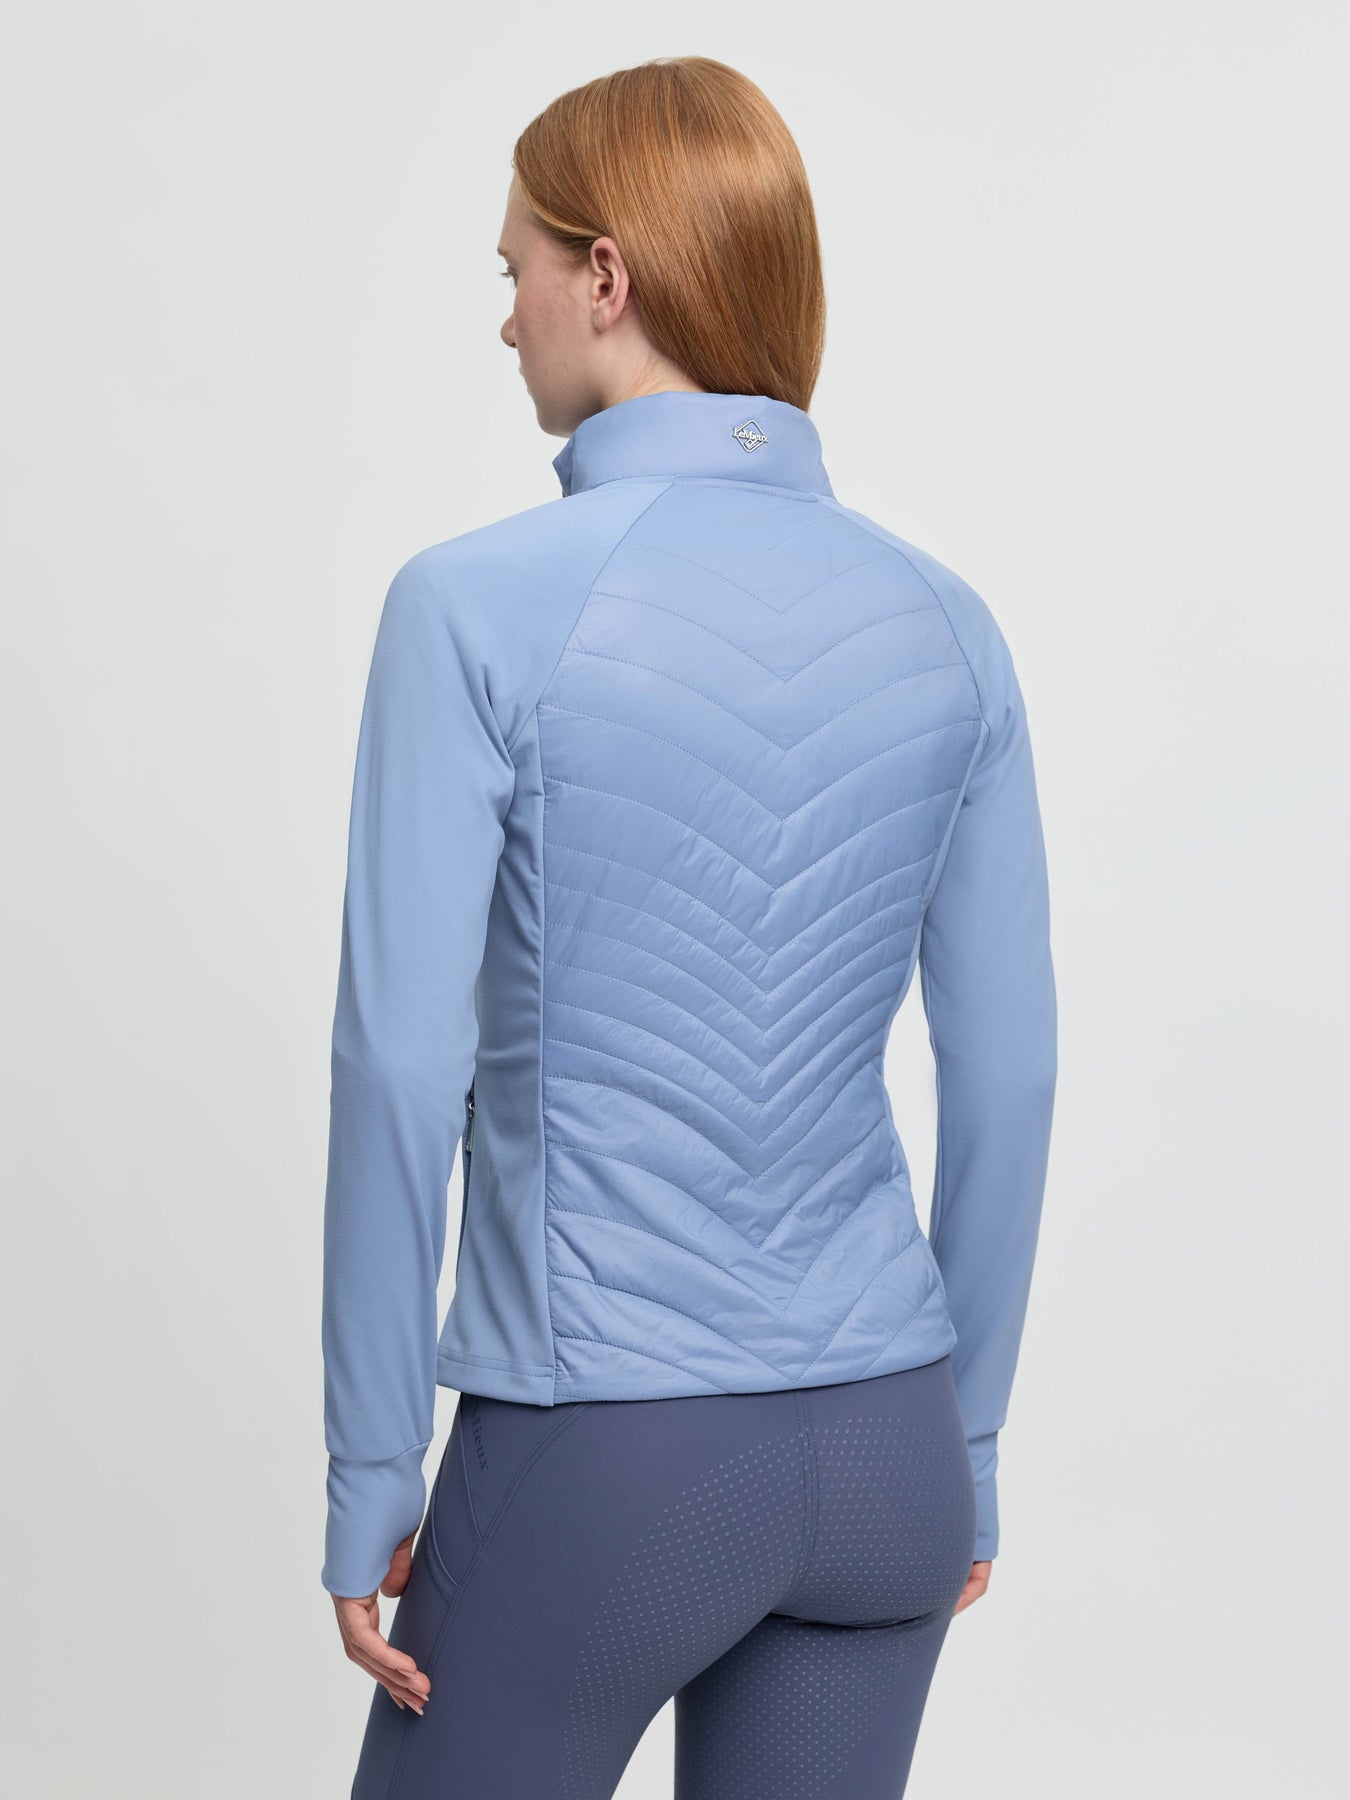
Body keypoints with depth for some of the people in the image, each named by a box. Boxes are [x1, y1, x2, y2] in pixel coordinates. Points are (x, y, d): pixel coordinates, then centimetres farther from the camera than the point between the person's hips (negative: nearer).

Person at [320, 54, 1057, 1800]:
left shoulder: (481, 605, -14)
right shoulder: (945, 623, 1)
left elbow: (405, 1067, -15)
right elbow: (1007, 1078, 5)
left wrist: (369, 1476, -6)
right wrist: (962, 1440, 15)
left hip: (600, 1463, -5)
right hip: (877, 1455, 5)